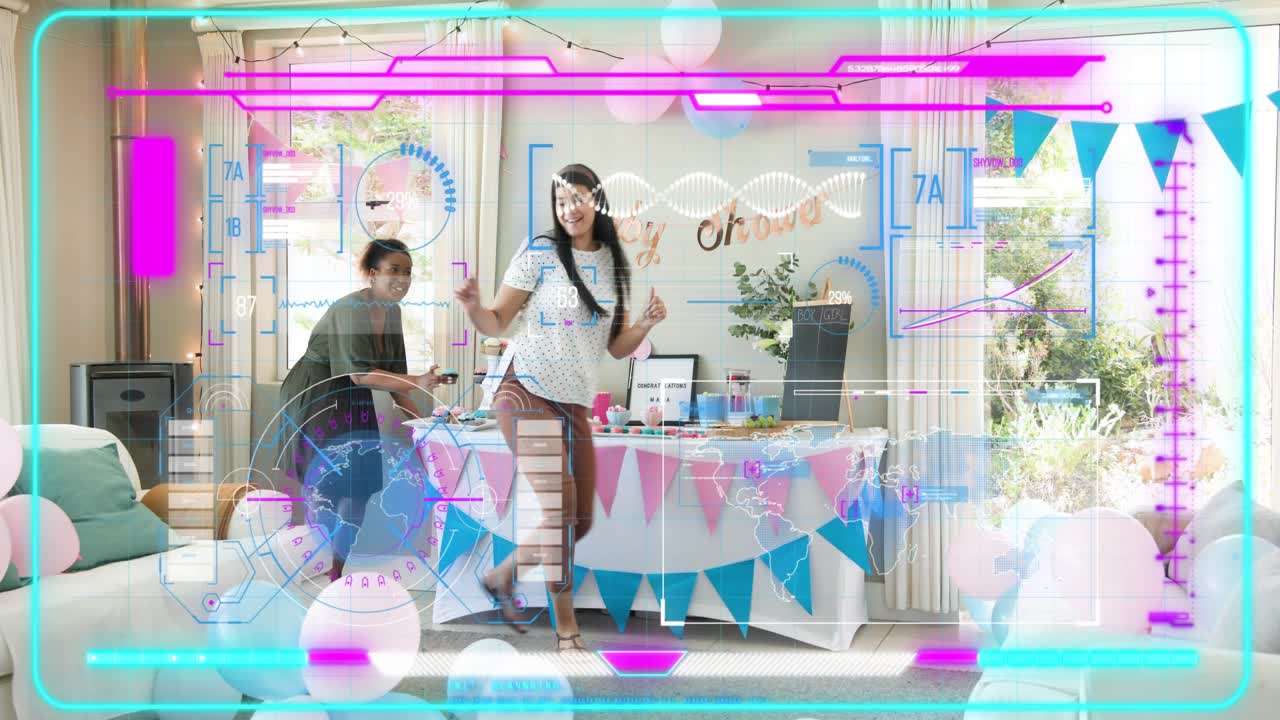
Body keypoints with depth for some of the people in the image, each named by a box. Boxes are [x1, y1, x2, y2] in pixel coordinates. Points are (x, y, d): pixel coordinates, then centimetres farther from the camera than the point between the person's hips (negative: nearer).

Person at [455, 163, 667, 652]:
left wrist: (645, 326, -9)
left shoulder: (614, 264, 7)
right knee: (559, 502, -17)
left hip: (574, 403, 6)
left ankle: (502, 577, 30)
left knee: (579, 522, 7)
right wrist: (474, 308, -27)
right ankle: (566, 625, -3)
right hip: (526, 392, -6)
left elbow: (616, 347, 10)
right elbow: (497, 323, -6)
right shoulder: (540, 254, -6)